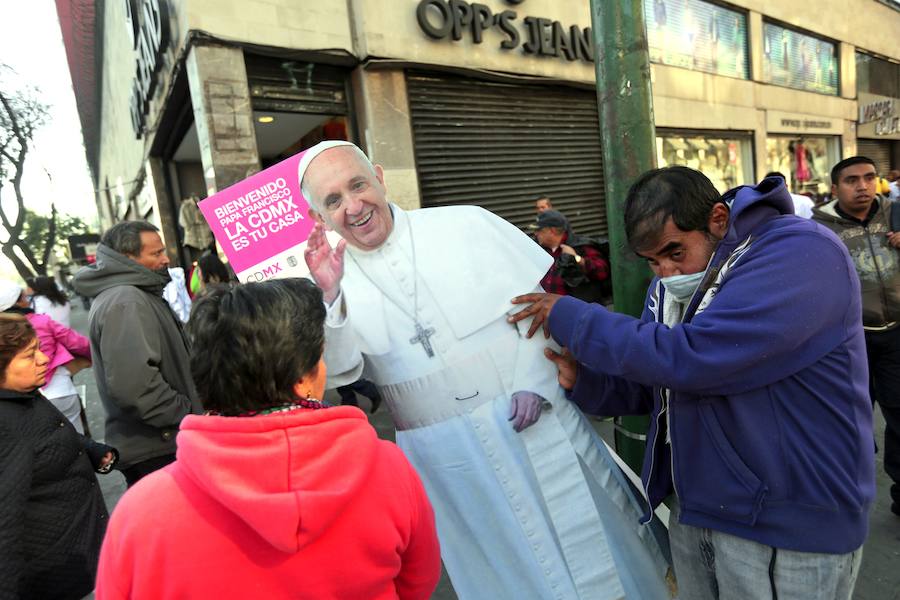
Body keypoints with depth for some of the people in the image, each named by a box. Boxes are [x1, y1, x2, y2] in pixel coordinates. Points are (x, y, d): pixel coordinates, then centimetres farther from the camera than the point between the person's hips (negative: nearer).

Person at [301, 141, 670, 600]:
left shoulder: (467, 224, -4)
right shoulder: (332, 281, 1)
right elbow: (336, 375, -9)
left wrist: (536, 381, -11)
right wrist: (329, 297, -23)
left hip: (536, 425, 0)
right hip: (445, 460, 1)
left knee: (595, 560, 13)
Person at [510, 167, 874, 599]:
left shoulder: (802, 252, -20)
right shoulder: (673, 283, 5)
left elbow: (688, 358, -32)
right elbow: (654, 384, 9)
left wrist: (568, 318, -22)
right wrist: (583, 381, -11)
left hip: (786, 521, -6)